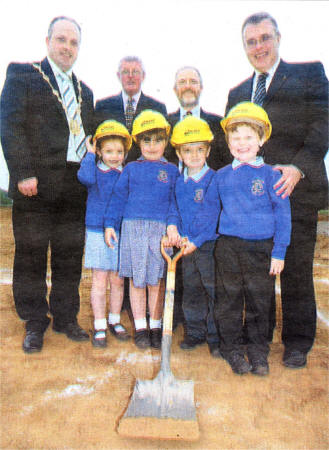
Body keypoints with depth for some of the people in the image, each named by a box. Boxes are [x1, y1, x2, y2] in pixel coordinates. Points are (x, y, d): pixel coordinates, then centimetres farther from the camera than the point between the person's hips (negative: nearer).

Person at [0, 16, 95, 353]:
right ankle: (34, 324, 19)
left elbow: (87, 136, 17)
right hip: (36, 185, -4)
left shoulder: (84, 91, 20)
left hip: (75, 188, 5)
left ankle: (65, 318, 25)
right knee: (31, 256, 4)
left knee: (70, 257, 10)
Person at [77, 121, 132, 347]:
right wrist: (90, 154, -12)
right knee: (100, 281, 3)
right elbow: (86, 177, -24)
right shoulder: (95, 171, -1)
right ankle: (100, 326, 16)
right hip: (98, 233, -2)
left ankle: (115, 321, 28)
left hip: (121, 233, 2)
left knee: (118, 280, 11)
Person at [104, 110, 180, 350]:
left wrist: (173, 225, -9)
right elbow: (119, 197, 11)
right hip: (133, 228, 1)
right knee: (137, 280, 6)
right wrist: (110, 224, 6)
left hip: (160, 229, -1)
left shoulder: (171, 170, 9)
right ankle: (140, 328, 19)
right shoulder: (131, 168, 11)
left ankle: (156, 327, 21)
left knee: (156, 280, 5)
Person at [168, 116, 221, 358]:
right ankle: (195, 333, 30)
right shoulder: (179, 183, 8)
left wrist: (197, 241, -20)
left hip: (210, 245, -5)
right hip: (187, 247, 5)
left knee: (214, 292, 2)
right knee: (191, 291, 15)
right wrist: (180, 235, -5)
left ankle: (216, 338, 17)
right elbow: (174, 213, 12)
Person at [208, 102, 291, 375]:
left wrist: (279, 252, -5)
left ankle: (259, 352, 25)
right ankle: (233, 350, 25)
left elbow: (283, 214, -1)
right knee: (229, 301, 8)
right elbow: (210, 212, 18)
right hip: (228, 247, 2)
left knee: (259, 301, 8)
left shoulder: (271, 174, -1)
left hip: (261, 248, -1)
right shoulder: (221, 176, 7)